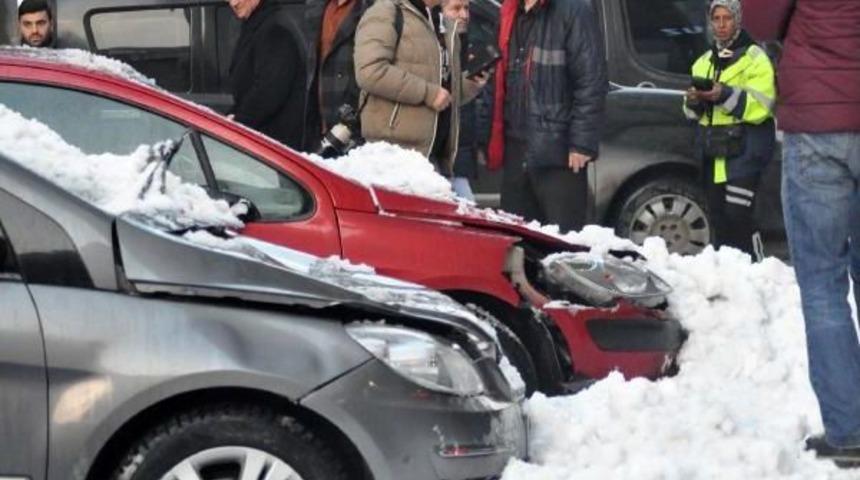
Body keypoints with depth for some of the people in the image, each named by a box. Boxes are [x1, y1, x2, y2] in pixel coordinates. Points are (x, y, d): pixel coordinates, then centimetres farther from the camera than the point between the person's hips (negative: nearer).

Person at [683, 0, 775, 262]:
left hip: (744, 149, -7)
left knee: (738, 217, -16)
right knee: (719, 218, 9)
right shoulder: (703, 62, 18)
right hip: (713, 151, 7)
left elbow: (760, 106, -14)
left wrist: (726, 96, -26)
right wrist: (693, 102, -3)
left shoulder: (755, 58, -3)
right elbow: (694, 113, 20)